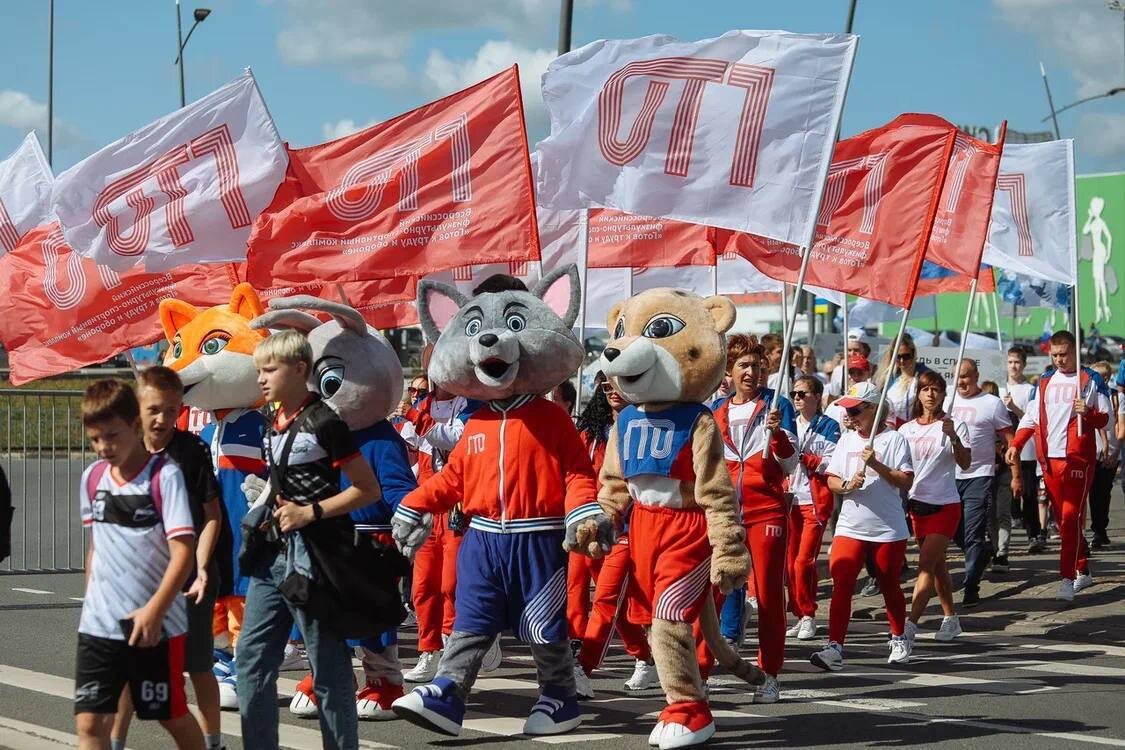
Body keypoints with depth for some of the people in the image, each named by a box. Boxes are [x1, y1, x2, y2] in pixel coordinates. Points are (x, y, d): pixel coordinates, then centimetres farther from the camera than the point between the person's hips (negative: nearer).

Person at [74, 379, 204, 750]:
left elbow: (184, 552, -17)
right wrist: (91, 601, 15)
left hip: (155, 624, -4)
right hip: (98, 624, 4)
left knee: (173, 716, 11)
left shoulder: (165, 476, -11)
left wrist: (154, 611, -24)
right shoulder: (92, 478, 6)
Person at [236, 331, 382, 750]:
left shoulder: (323, 422, -12)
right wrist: (270, 504, 10)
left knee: (328, 667, 0)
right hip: (274, 553, 8)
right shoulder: (273, 424, 12)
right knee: (252, 660, 7)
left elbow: (368, 490, -11)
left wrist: (310, 513, -17)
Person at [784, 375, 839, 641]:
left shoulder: (828, 426, 0)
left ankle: (808, 616, 0)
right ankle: (799, 615, 11)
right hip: (790, 498, 5)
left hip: (815, 501, -5)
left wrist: (803, 457, -17)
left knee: (804, 561, -11)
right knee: (790, 562, 4)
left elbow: (831, 464, -9)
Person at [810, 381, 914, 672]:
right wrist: (847, 485, -12)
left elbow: (906, 482, -11)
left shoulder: (894, 439, -5)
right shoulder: (847, 440, 10)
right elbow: (831, 480, 9)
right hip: (850, 526, 3)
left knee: (889, 586, 11)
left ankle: (899, 640, 32)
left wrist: (876, 465, -21)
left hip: (888, 528, -3)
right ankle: (835, 648, -13)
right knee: (841, 585, -10)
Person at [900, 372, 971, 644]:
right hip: (917, 503, 5)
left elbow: (965, 463, -16)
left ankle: (910, 624, -19)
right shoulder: (907, 430, 8)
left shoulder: (954, 426, -5)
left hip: (945, 504, -5)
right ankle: (950, 619, 25)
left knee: (926, 564, -13)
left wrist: (954, 436, -29)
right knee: (937, 564, 14)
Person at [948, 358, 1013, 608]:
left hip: (980, 477, -5)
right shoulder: (947, 402, 13)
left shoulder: (992, 404, -1)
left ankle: (971, 589, -7)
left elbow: (1009, 440, -1)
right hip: (949, 476, 5)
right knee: (955, 531, 12)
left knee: (973, 536, -9)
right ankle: (984, 554, 39)